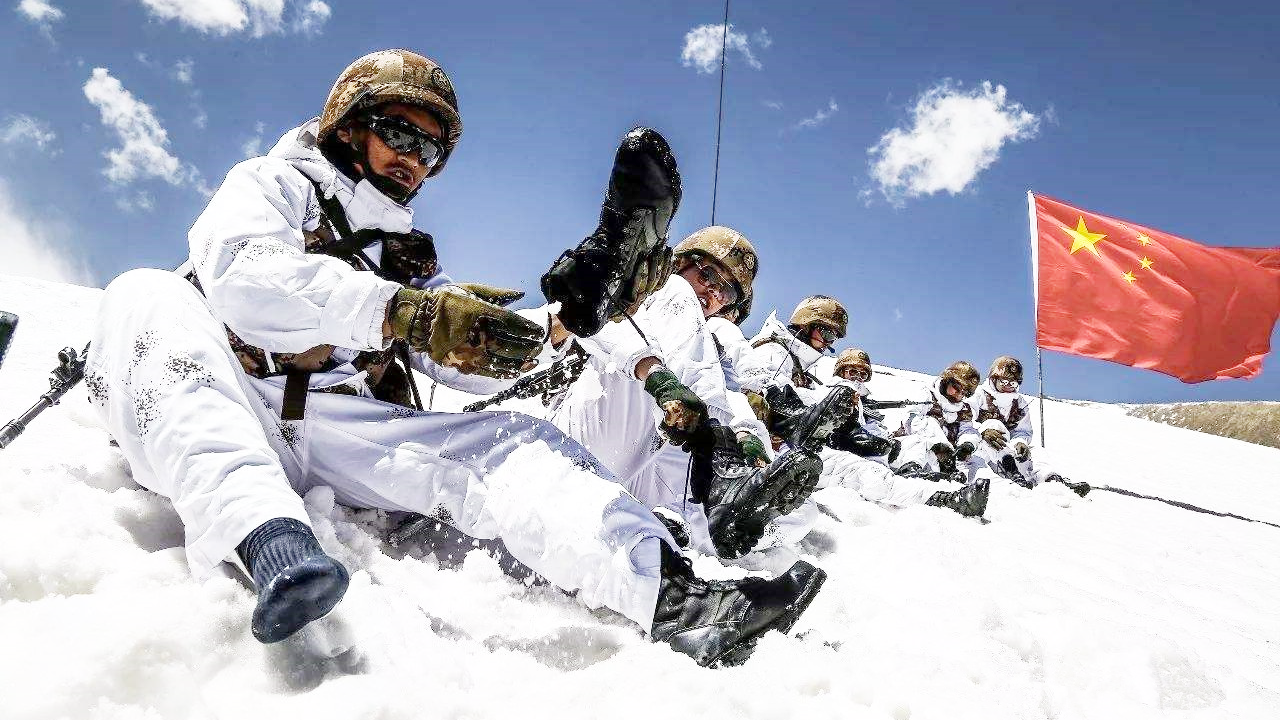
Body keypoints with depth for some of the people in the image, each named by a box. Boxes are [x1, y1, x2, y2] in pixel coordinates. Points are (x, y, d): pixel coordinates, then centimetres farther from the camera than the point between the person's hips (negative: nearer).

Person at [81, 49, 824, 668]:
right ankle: (270, 541, -52)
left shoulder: (410, 253, 25)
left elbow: (475, 362, 12)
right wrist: (409, 316, -24)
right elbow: (243, 278, -12)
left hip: (348, 438, 4)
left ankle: (672, 595, -34)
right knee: (148, 297, -28)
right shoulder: (271, 183, 12)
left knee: (509, 441, -15)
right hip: (233, 421, -3)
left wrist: (582, 303, -5)